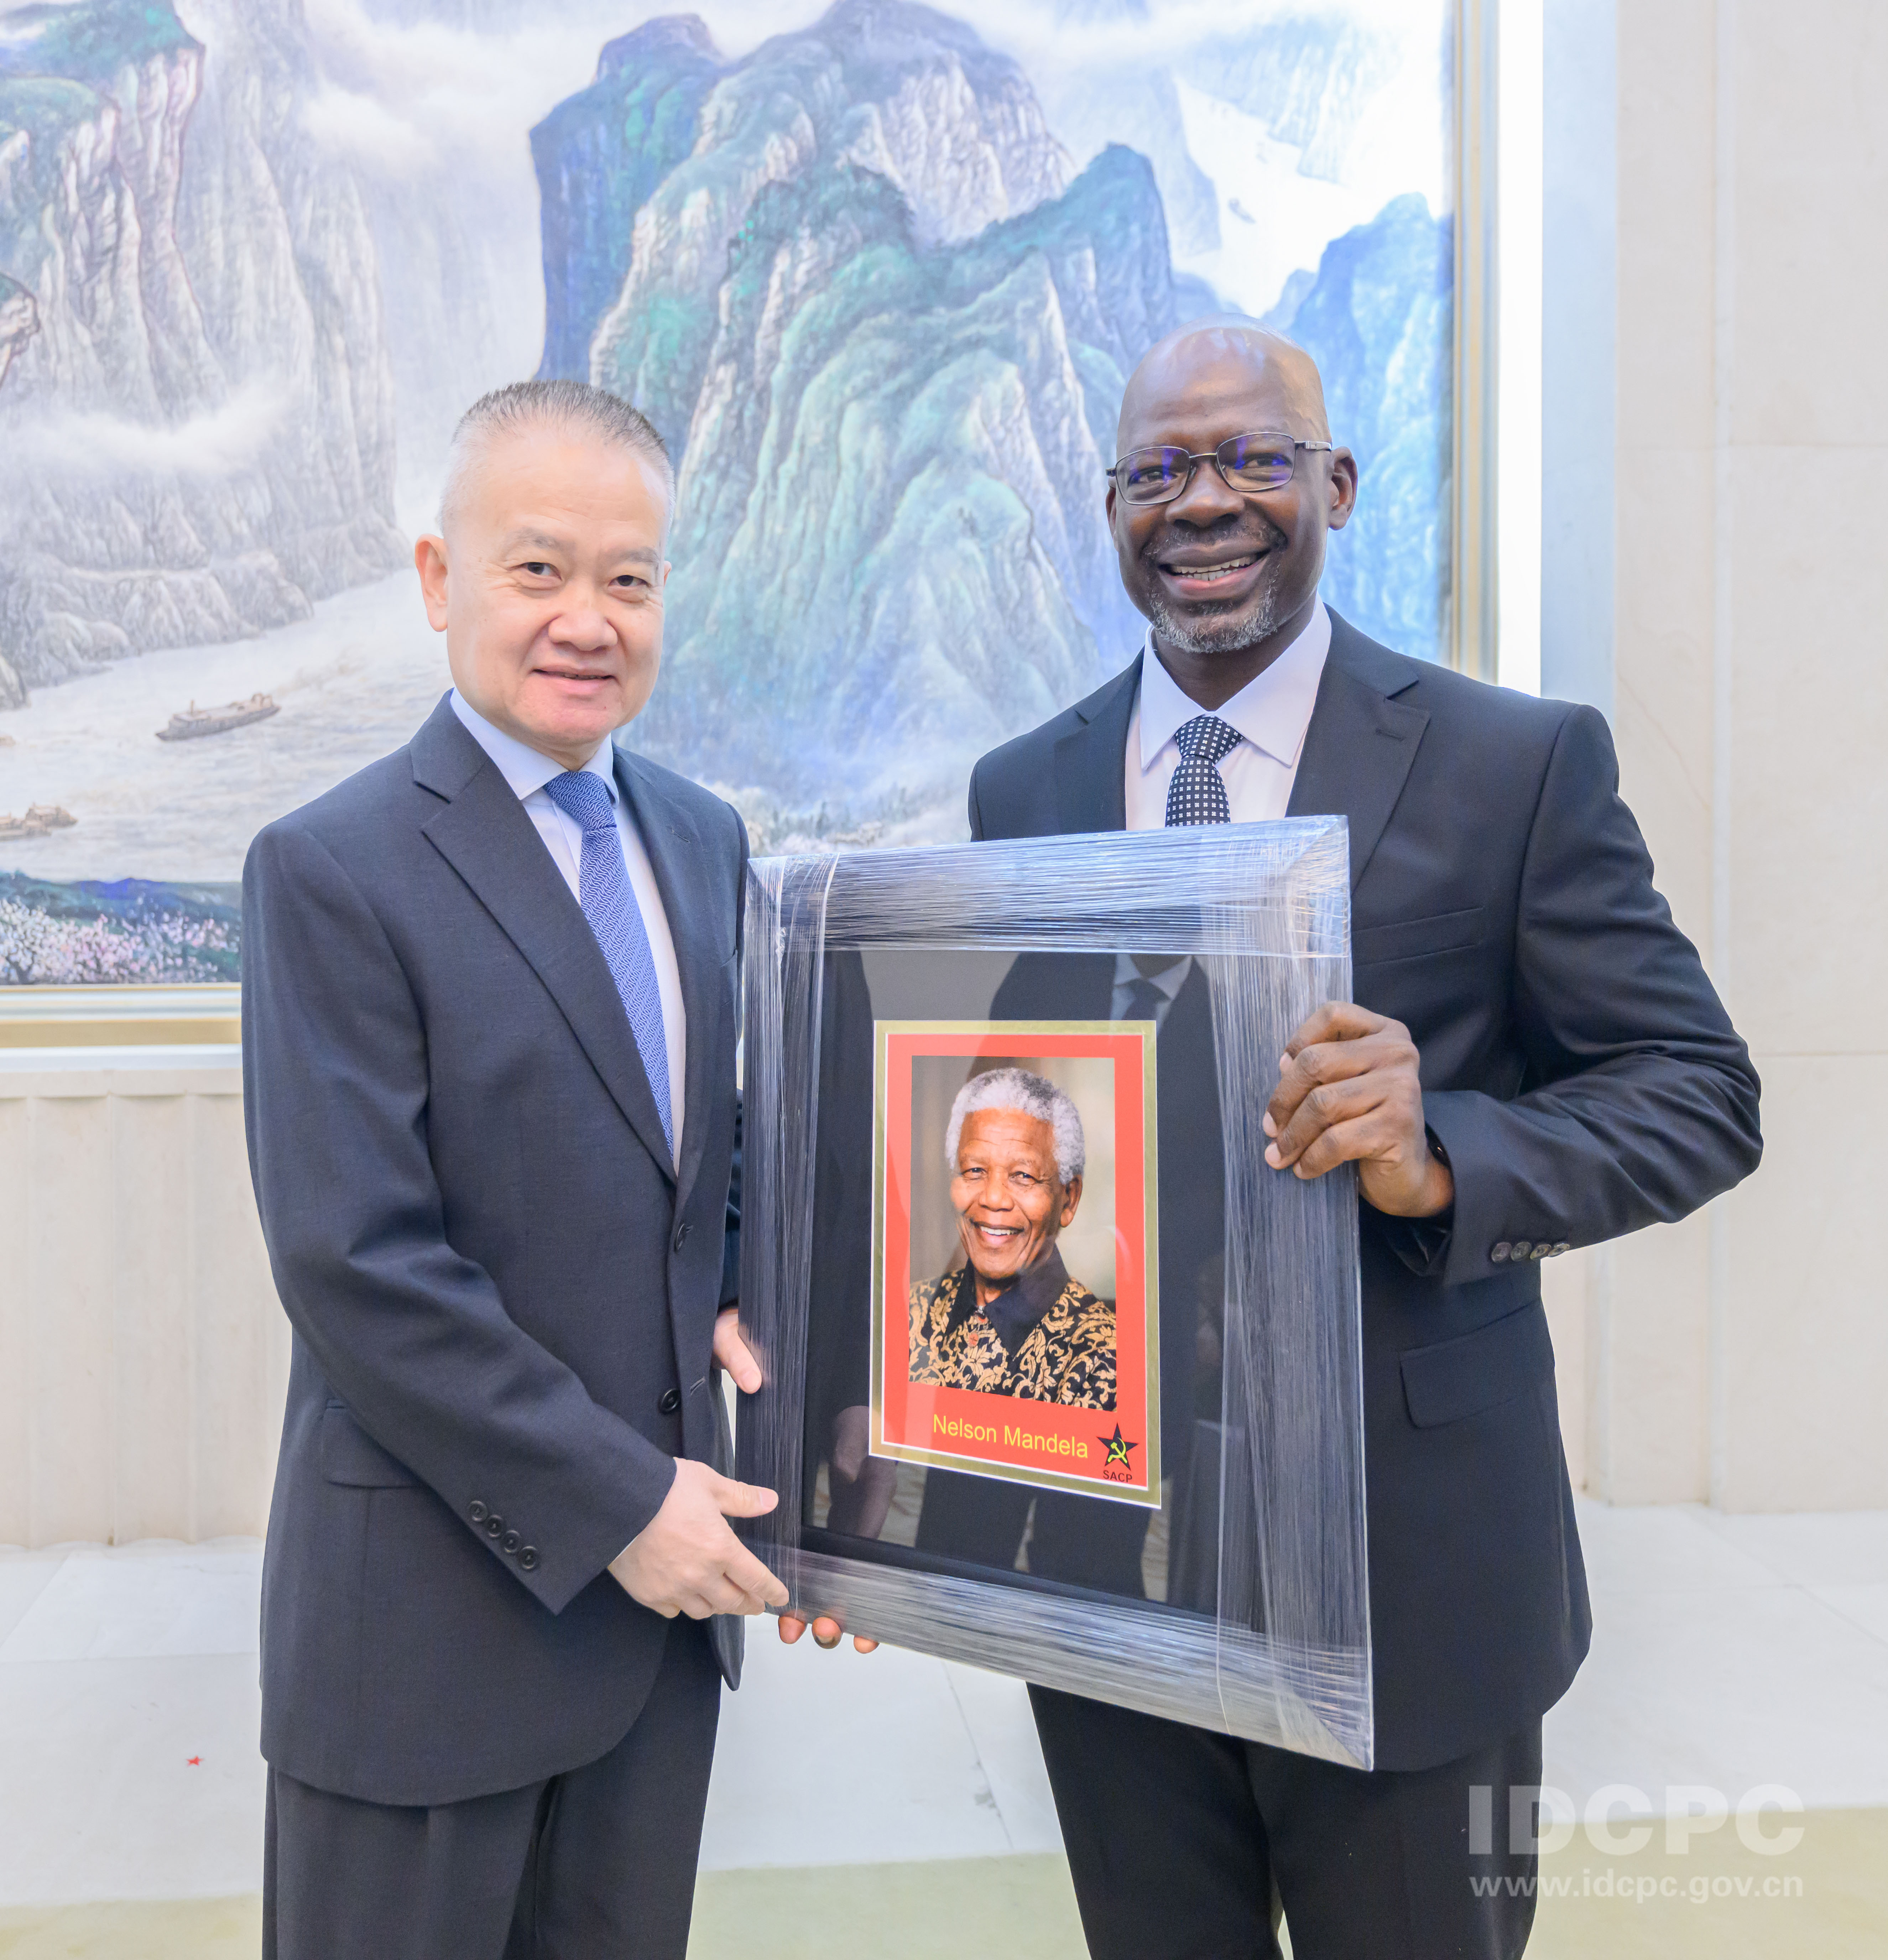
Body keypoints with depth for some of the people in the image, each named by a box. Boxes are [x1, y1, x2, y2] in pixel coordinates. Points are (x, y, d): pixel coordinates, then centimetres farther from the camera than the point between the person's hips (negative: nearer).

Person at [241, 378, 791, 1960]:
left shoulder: (706, 841, 6)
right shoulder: (333, 870, -13)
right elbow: (355, 1261, -18)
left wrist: (745, 1300, -5)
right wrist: (611, 1501, -16)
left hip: (666, 1557, 6)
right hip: (435, 1596, -5)